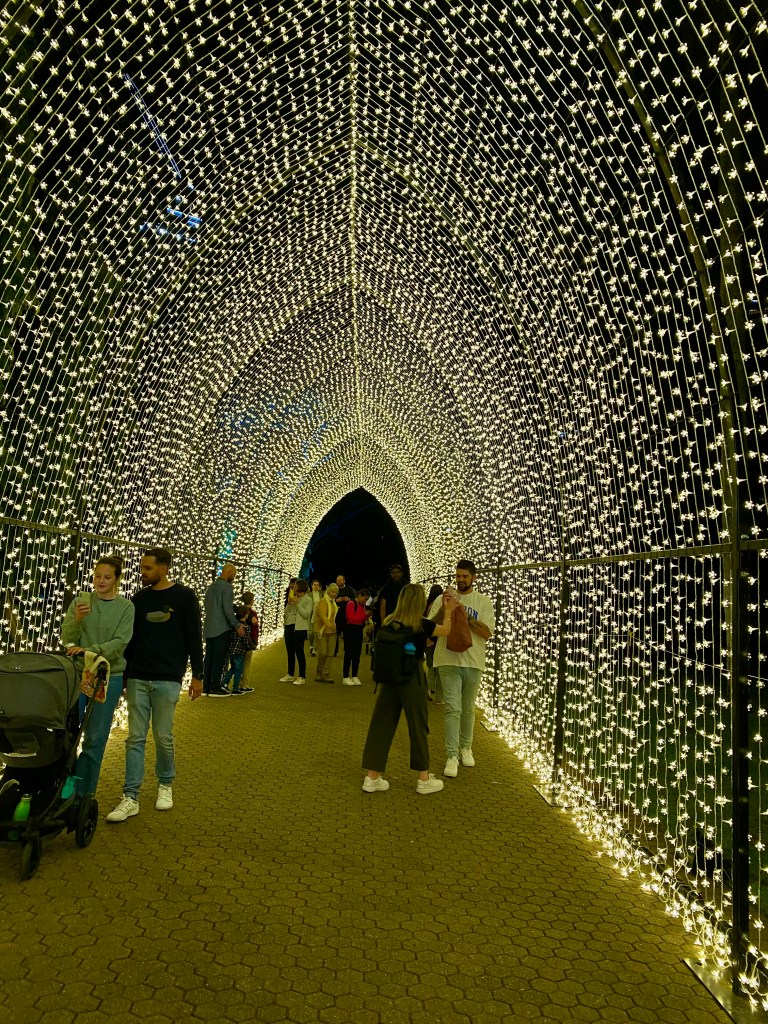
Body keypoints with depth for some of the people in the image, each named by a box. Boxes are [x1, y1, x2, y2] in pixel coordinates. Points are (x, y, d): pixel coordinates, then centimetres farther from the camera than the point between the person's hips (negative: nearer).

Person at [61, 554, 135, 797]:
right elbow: (66, 639, 0)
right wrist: (77, 619, -19)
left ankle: (84, 794, 15)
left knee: (95, 738, 3)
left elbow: (120, 642, -12)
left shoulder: (126, 607, -3)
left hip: (110, 676, -2)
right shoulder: (79, 602, 3)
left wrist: (90, 650, -25)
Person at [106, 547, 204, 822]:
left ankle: (165, 785, 26)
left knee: (163, 736, 4)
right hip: (137, 678, 3)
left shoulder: (184, 597, -3)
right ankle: (131, 798, 9)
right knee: (135, 737, 3)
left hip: (167, 680, -3)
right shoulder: (138, 598, 8)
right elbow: (129, 639, 14)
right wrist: (123, 675, 12)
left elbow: (194, 638, -1)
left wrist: (197, 675, -2)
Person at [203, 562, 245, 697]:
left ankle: (206, 686, 15)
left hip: (209, 628, 8)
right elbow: (227, 608, -19)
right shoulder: (227, 587, -12)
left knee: (209, 658, 11)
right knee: (220, 659, -2)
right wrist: (237, 625, -13)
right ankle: (215, 687, 0)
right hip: (222, 629, -8)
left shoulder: (211, 587, 14)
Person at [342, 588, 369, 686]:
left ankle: (354, 676, 17)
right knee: (349, 654, -4)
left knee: (357, 654, 9)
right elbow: (351, 619, -17)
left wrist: (366, 616, -2)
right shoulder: (351, 603, -10)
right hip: (350, 630, -7)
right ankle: (345, 677, 2)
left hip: (359, 630, 8)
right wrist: (364, 615, -20)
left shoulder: (362, 605, 12)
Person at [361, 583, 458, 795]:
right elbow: (446, 630, 7)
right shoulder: (422, 625, -10)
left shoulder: (388, 623, -1)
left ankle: (372, 777, 11)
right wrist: (449, 610, 20)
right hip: (412, 679, -4)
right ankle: (424, 779, 20)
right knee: (418, 727, 9)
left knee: (381, 725, 8)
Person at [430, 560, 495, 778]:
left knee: (468, 709, 15)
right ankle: (452, 756, -1)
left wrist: (466, 617, -17)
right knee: (453, 708, -7)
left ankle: (466, 748, 33)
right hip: (449, 660, -1)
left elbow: (487, 633, -6)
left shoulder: (484, 602, 2)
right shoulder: (443, 599, 2)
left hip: (473, 662, 1)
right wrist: (444, 608, -17)